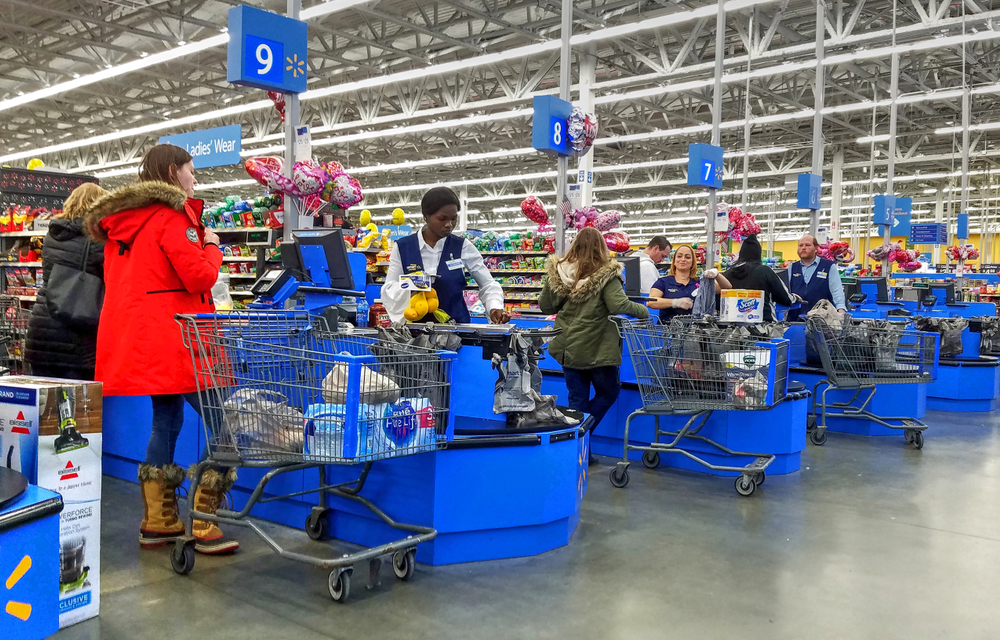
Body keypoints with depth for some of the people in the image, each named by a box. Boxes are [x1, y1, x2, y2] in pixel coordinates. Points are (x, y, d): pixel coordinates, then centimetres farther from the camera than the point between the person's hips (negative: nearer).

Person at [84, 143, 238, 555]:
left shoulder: (123, 220, 18)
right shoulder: (171, 216, -11)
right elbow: (200, 276, -16)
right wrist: (211, 246, 1)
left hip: (139, 340, 10)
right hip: (173, 338, -10)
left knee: (166, 420, 16)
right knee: (222, 425, -7)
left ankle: (158, 522, 19)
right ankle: (204, 529, -7)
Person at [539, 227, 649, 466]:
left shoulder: (559, 272, -1)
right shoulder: (605, 273, -13)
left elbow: (545, 306, 5)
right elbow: (619, 305, -23)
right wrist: (643, 310, -7)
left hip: (568, 346, 4)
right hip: (596, 347, -4)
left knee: (577, 398, 12)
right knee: (608, 392, 15)